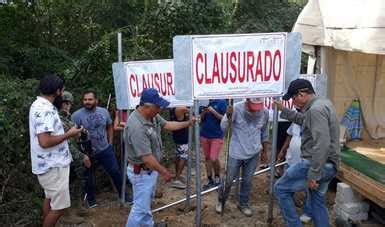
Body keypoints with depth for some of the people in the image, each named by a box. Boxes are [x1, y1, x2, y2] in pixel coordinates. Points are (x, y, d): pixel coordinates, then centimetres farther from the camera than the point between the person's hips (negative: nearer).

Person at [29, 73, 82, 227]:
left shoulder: (38, 105, 9)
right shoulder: (45, 110, -24)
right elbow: (45, 142, -31)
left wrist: (65, 132, 14)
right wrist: (69, 134, -20)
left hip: (50, 164, 11)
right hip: (53, 166, -11)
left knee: (50, 199, 23)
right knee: (59, 206, -2)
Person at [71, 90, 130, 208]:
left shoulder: (104, 111, -1)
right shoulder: (77, 115, -15)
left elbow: (110, 127, 13)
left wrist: (110, 143, 9)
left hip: (105, 150, 3)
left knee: (115, 172, 8)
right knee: (87, 177, 13)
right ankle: (90, 199, 34)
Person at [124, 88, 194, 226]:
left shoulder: (152, 115, -6)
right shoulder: (136, 126, -34)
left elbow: (167, 125, 12)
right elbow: (147, 158, -31)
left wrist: (188, 123, 11)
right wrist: (164, 172, -20)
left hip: (150, 170, 10)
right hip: (141, 172, -10)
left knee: (147, 202, 26)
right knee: (140, 207, 2)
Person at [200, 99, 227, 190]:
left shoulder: (222, 102, -6)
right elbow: (201, 119, 10)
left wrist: (213, 111, -18)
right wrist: (204, 112, -11)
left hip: (217, 136, -4)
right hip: (204, 135, 4)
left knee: (214, 159, -9)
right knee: (207, 158, 11)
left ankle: (217, 176, 18)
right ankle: (209, 180, 24)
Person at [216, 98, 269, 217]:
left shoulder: (265, 112, -8)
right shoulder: (236, 108, -19)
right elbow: (223, 127, -17)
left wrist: (264, 149, 17)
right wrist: (228, 116, -36)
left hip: (254, 153, 2)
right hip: (236, 153, -2)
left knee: (247, 181, 14)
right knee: (228, 180, 10)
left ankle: (243, 204, 35)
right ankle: (221, 201, 34)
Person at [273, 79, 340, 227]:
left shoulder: (316, 109, -20)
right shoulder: (322, 103, 12)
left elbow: (322, 144, -28)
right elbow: (303, 120, 32)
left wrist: (313, 174, -27)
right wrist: (283, 110, 32)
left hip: (317, 164, -10)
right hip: (326, 165, 10)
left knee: (280, 188, 1)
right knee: (318, 202, 20)